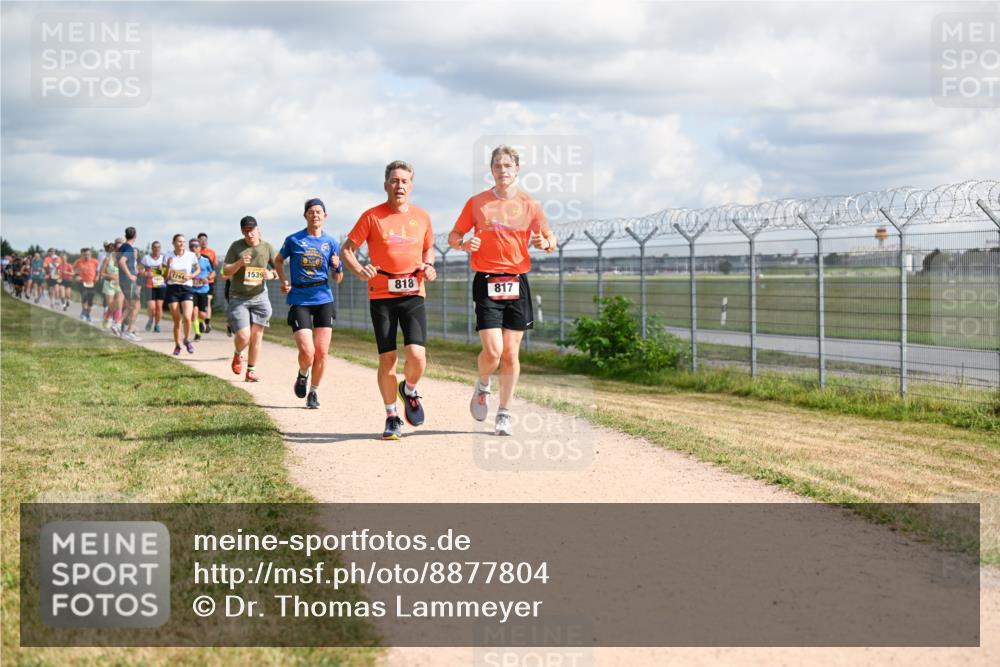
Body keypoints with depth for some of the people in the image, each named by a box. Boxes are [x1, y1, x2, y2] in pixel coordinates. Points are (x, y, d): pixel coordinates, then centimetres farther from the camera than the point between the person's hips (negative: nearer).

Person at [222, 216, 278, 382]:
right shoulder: (236, 246, -2)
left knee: (256, 334, 0)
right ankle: (237, 355, 22)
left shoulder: (267, 247, 2)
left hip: (259, 296, 2)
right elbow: (225, 272, -2)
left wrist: (272, 274, -15)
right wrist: (239, 263, -21)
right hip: (238, 298, -2)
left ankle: (251, 371, 12)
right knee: (243, 336, -12)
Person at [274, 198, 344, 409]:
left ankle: (314, 392, 20)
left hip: (323, 299, 2)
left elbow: (338, 279, 10)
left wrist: (337, 266, -12)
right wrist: (283, 281, 3)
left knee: (321, 352, 0)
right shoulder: (294, 240, 1)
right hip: (299, 300, -2)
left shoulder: (331, 242, 6)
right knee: (307, 351, -14)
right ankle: (302, 375, 20)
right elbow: (278, 260, 19)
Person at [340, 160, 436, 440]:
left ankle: (409, 390, 19)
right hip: (381, 296, -2)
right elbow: (346, 250, 2)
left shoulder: (422, 217, 8)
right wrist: (360, 271, -17)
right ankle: (392, 418, 14)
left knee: (417, 355, -14)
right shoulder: (372, 216, -1)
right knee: (387, 359, -2)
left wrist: (429, 266, 3)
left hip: (413, 294, 2)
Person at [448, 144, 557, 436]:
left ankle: (504, 414, 15)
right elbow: (453, 237, 9)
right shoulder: (477, 203, 2)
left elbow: (551, 239, 11)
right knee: (492, 351, -12)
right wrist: (464, 243, -13)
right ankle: (482, 387, 20)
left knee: (510, 353, 3)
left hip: (517, 283, 2)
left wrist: (545, 243, -13)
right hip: (486, 283, -2)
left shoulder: (530, 205, 5)